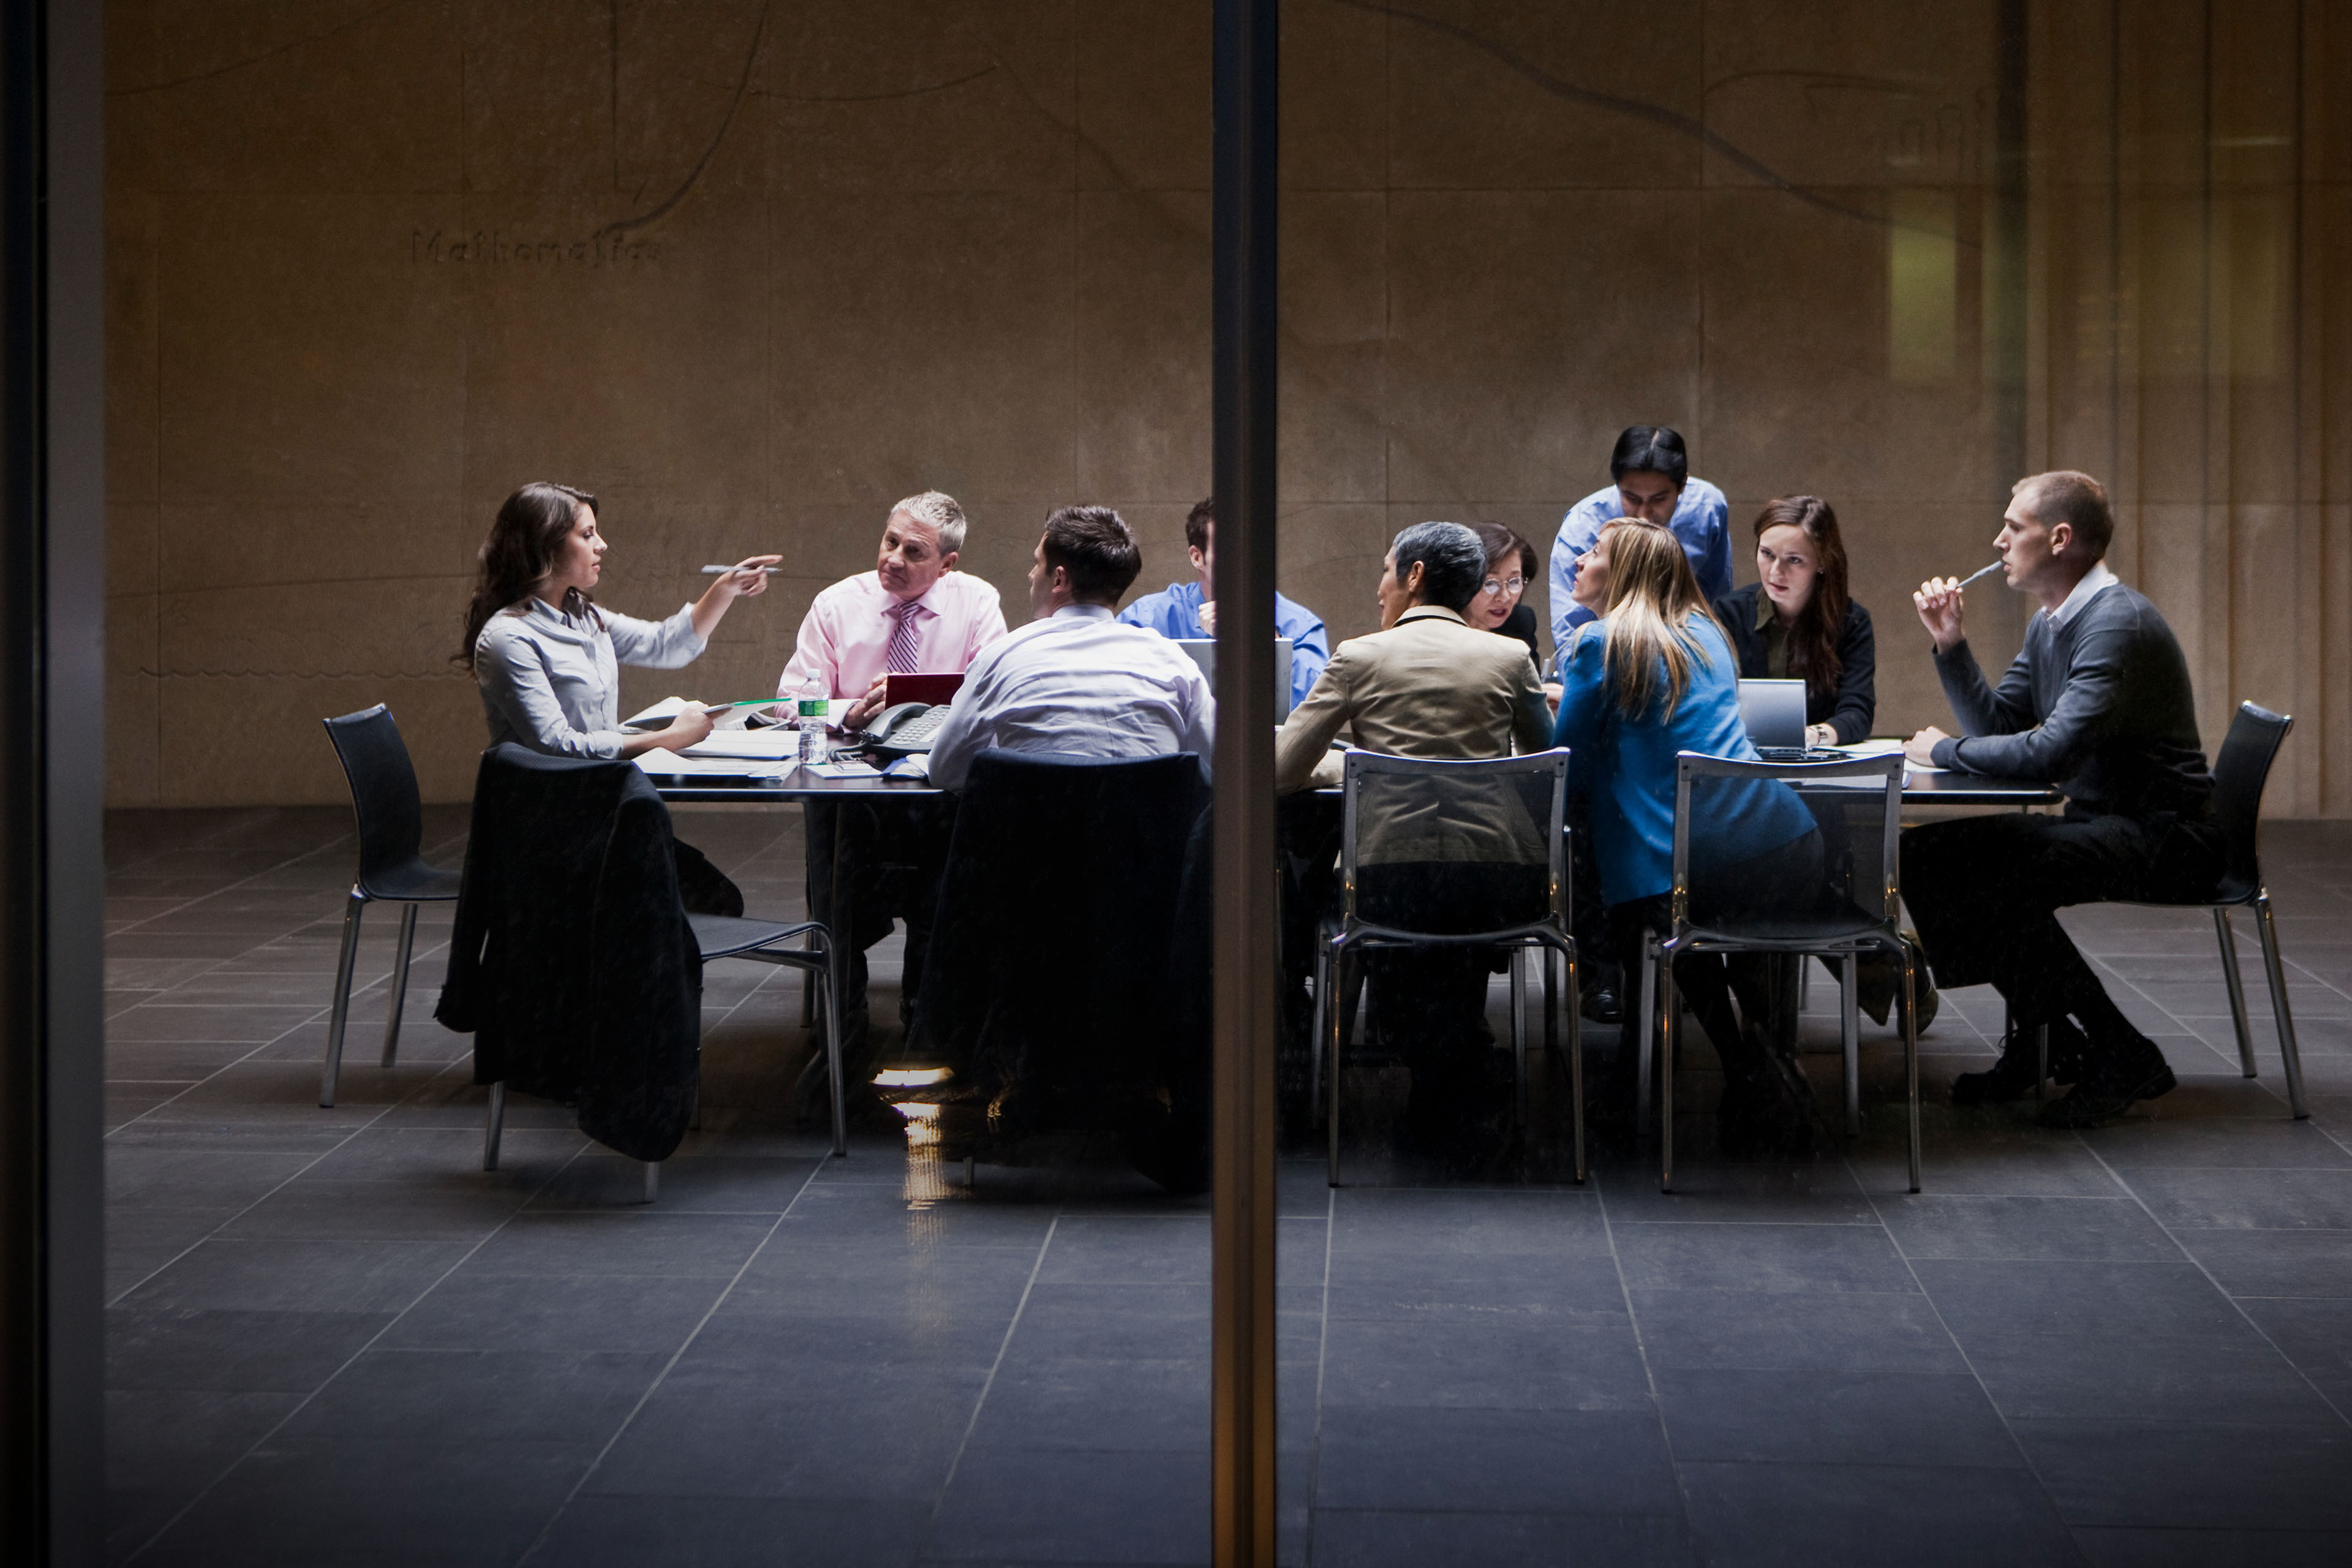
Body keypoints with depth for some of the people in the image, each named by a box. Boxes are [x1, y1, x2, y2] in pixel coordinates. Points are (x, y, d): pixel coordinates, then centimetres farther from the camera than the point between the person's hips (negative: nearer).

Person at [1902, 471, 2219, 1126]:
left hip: (2163, 838, -10)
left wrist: (1945, 751, -15)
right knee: (1925, 854, -1)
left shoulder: (2118, 623, -20)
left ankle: (2119, 1055, -15)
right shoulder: (2048, 623, 12)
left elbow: (2051, 752, -29)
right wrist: (1951, 646, 4)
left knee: (1997, 874, -30)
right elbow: (1997, 725, 16)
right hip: (2096, 821, 10)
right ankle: (2032, 1042, 6)